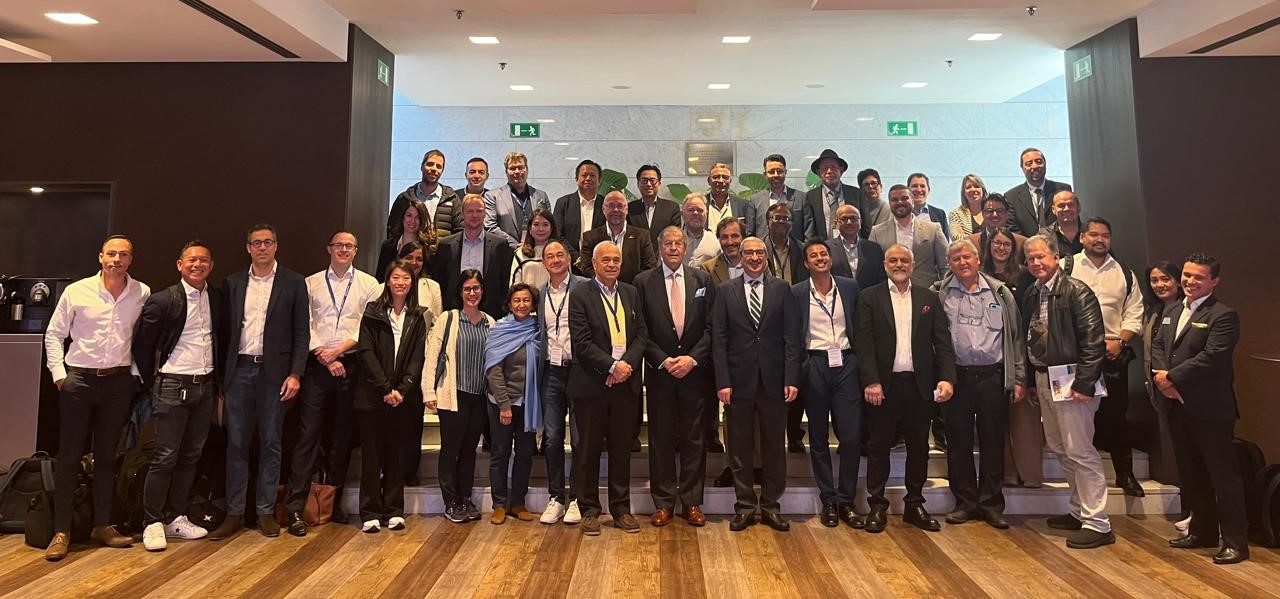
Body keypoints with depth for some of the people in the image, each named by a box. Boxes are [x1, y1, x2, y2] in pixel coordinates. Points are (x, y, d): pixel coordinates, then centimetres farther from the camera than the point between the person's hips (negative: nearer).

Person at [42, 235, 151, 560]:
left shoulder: (143, 294, -1)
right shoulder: (76, 291, -3)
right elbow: (54, 334, 3)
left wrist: (137, 374, 3)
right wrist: (59, 374, -3)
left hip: (119, 381, 1)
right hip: (78, 379, -1)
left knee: (107, 456, 11)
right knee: (69, 456, 2)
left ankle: (102, 525, 21)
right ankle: (61, 531, 12)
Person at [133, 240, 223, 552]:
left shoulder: (217, 299, 7)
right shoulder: (163, 301, -8)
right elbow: (142, 344, -3)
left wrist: (218, 378, 12)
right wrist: (153, 383, 0)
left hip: (205, 386, 5)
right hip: (174, 386, -5)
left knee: (191, 456, 10)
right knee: (165, 457, -3)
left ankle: (176, 518, 21)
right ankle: (152, 523, 9)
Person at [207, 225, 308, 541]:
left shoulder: (293, 283, 2)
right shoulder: (233, 283, 10)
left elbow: (301, 333, 0)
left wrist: (295, 374, -8)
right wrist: (221, 374, 3)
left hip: (273, 372, -2)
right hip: (239, 370, 2)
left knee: (270, 444, 5)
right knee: (236, 444, 5)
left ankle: (266, 511, 14)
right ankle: (234, 512, 13)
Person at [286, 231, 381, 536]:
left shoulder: (369, 284, 7)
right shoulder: (311, 283, 9)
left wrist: (339, 349, -10)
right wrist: (325, 357, -9)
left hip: (351, 365, 1)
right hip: (317, 365, -1)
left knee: (342, 435, 7)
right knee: (308, 434, -4)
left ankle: (333, 501, 19)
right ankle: (295, 507, -1)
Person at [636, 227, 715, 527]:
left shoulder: (703, 279, 5)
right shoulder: (643, 282, 1)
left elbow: (711, 327, 2)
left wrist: (692, 358, -9)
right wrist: (663, 360, -10)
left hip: (695, 370, 1)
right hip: (660, 371, -1)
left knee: (694, 437, 7)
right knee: (661, 438, 5)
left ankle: (692, 501, 18)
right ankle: (663, 502, 17)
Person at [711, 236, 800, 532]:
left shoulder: (781, 289, 5)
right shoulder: (725, 290, 4)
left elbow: (790, 337, 1)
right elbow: (719, 340, 0)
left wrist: (791, 379, -6)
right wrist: (723, 382, -7)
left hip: (774, 380, 1)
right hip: (739, 380, 0)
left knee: (774, 446, 9)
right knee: (740, 447, 7)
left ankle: (771, 505, 22)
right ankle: (745, 506, 20)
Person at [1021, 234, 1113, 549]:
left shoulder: (1077, 292, -11)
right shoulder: (1031, 295, 12)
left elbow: (1093, 342, -15)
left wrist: (1083, 384, -19)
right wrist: (1031, 380, 14)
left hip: (1070, 380, -8)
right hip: (1043, 380, 8)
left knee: (1080, 451, -5)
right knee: (1060, 449, 15)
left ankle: (1097, 524, 4)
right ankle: (1079, 511, 28)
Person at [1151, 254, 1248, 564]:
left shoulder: (1223, 316, -11)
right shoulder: (1171, 311, 14)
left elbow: (1211, 358, -21)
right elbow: (1157, 345, 9)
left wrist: (1172, 377, -16)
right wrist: (1161, 375, -9)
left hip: (1211, 409, -8)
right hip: (1178, 407, 8)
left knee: (1223, 474, 1)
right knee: (1191, 474, 16)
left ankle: (1235, 541, 11)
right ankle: (1202, 531, 29)